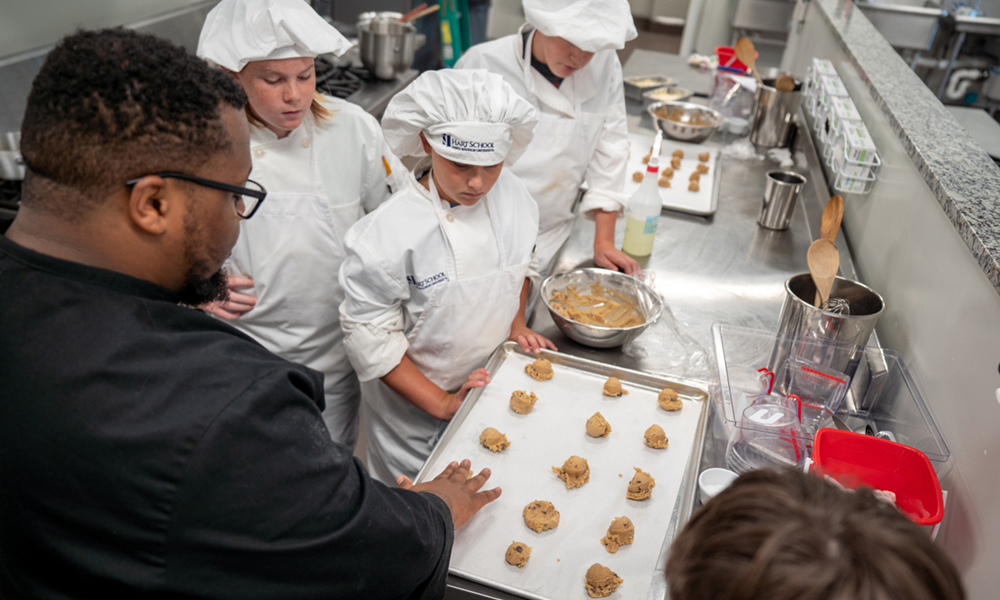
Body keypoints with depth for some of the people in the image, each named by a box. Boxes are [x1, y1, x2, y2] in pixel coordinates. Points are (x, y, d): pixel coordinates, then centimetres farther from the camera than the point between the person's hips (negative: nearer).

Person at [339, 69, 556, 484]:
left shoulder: (512, 196, -9)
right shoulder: (387, 235, -27)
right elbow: (370, 339, -20)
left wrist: (516, 324, -2)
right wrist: (442, 403, -19)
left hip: (493, 386, 5)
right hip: (414, 410, -4)